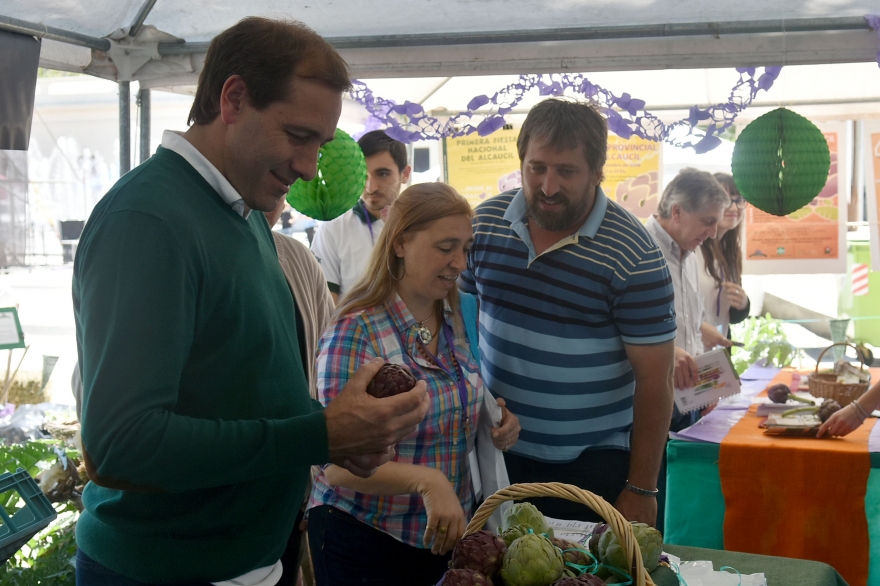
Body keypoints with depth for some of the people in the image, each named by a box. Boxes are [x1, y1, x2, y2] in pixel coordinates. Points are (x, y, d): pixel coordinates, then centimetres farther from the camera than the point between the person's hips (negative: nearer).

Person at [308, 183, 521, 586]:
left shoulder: (455, 321, 2)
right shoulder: (355, 333, -19)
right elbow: (339, 464, -23)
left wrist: (497, 426, -5)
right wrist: (426, 480, -38)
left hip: (447, 534, 6)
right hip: (366, 540, -6)